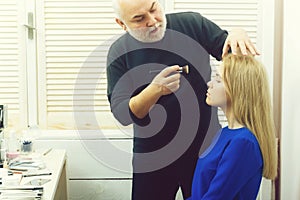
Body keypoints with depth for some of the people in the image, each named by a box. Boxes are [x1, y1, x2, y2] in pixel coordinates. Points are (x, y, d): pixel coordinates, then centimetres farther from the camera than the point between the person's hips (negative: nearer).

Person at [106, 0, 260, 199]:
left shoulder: (192, 24, -7)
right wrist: (155, 90, -34)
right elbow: (121, 113, -16)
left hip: (207, 147, 1)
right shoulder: (120, 53, -9)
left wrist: (237, 34, -23)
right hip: (153, 157, 0)